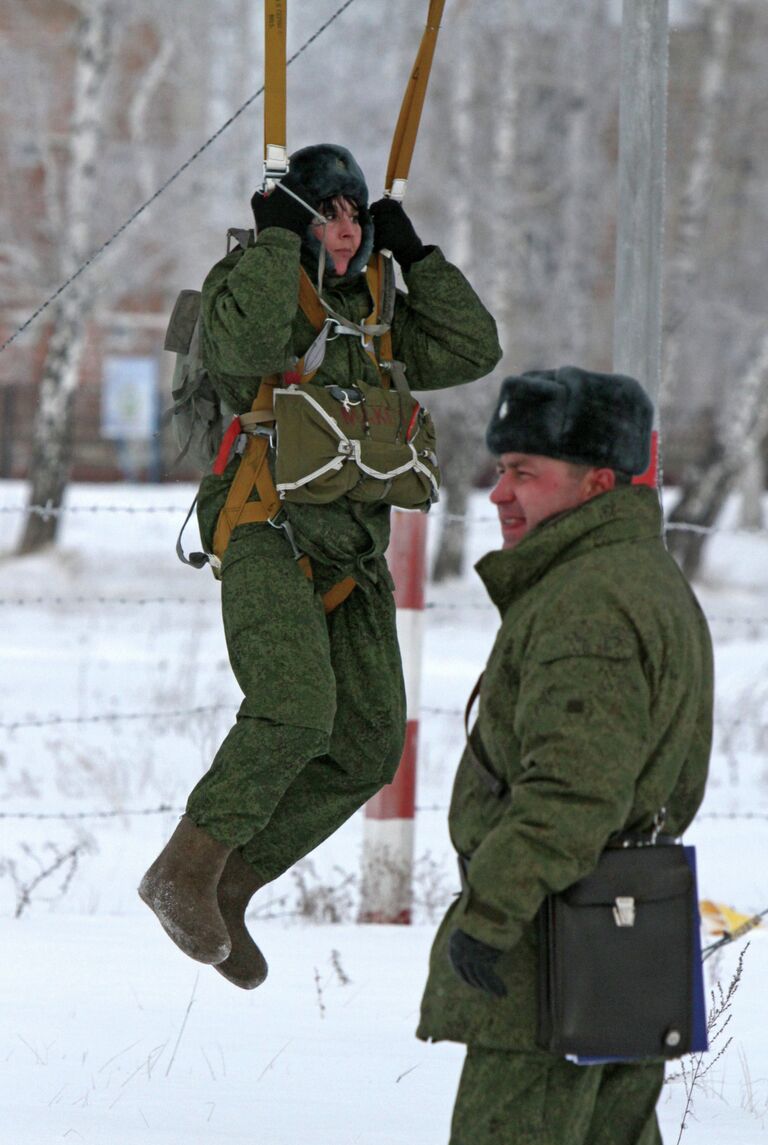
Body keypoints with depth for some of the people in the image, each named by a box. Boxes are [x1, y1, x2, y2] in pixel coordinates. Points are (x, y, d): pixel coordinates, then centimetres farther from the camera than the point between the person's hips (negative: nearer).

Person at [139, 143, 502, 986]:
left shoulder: (370, 314, 19)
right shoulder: (245, 286, -3)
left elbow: (469, 352, 14)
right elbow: (249, 346, -25)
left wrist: (414, 256, 11)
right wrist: (279, 238, -17)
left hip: (348, 552, 8)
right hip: (265, 530, -8)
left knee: (367, 745, 1)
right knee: (298, 707, -27)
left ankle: (223, 889, 9)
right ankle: (185, 868, -15)